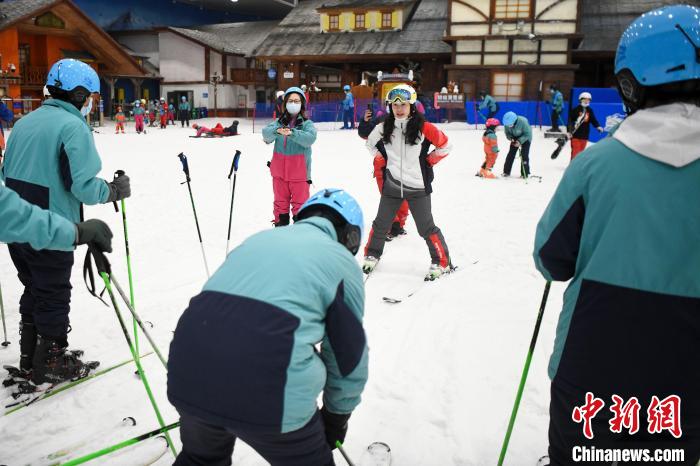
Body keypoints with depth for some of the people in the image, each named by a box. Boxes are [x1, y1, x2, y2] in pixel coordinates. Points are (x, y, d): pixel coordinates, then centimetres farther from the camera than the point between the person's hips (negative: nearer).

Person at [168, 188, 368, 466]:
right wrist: (337, 416, 28)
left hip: (188, 375, 5)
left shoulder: (258, 239, 23)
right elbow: (348, 353, 12)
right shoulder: (342, 262, 8)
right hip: (268, 391, -5)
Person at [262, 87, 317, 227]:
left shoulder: (306, 123, -1)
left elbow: (310, 138, -22)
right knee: (280, 202, 14)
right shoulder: (279, 122, 7)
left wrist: (292, 133, -37)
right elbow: (266, 133, -12)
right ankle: (280, 226, 27)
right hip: (279, 171, 3)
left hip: (299, 171, -3)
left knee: (300, 202, 1)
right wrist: (277, 131, -33)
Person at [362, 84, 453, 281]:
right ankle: (372, 255, 36)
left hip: (417, 186, -3)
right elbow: (370, 143, 19)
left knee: (426, 227, 1)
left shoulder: (423, 127, -10)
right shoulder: (384, 128, 0)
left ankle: (442, 262, 16)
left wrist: (427, 161, 1)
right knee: (381, 224, 15)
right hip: (391, 185, 4)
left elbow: (445, 146, 0)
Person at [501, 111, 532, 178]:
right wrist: (510, 138, -26)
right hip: (515, 138, 4)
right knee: (511, 154, 1)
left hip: (526, 137, -4)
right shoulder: (507, 123, -24)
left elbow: (527, 134, -27)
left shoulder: (523, 122, -37)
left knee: (524, 155, -11)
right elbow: (507, 133, -6)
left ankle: (525, 173, -2)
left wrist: (520, 141, -37)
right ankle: (506, 172, 12)